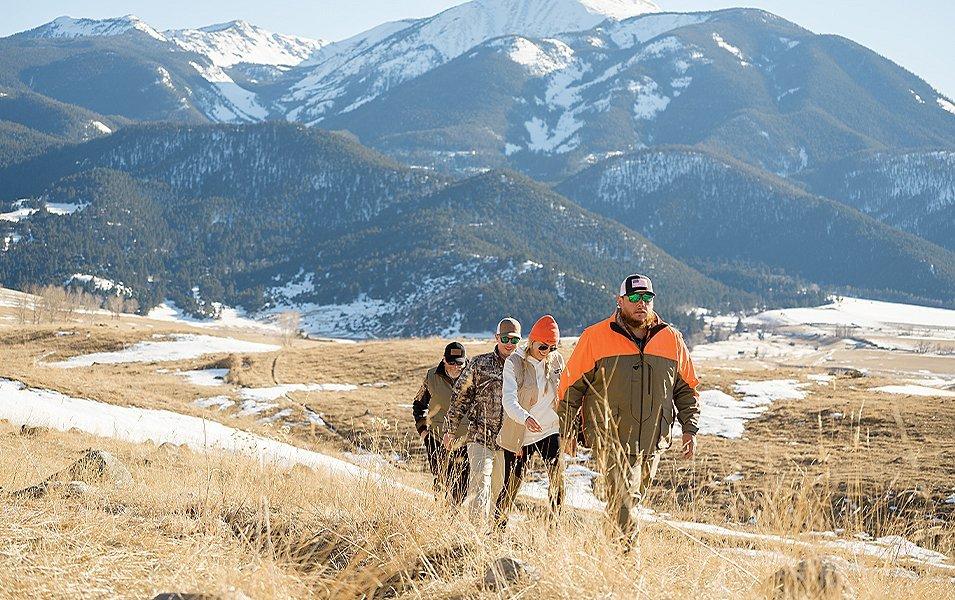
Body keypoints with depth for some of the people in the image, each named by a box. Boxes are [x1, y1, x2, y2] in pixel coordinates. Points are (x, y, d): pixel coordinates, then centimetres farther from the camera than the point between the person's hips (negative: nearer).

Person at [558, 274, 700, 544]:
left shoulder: (671, 339, 8)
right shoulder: (595, 337, -2)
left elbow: (687, 388, 17)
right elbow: (570, 385, 4)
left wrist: (689, 429, 8)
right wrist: (568, 431, 2)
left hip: (653, 443, 4)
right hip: (611, 442, -4)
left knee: (632, 501, 12)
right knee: (623, 502, -15)